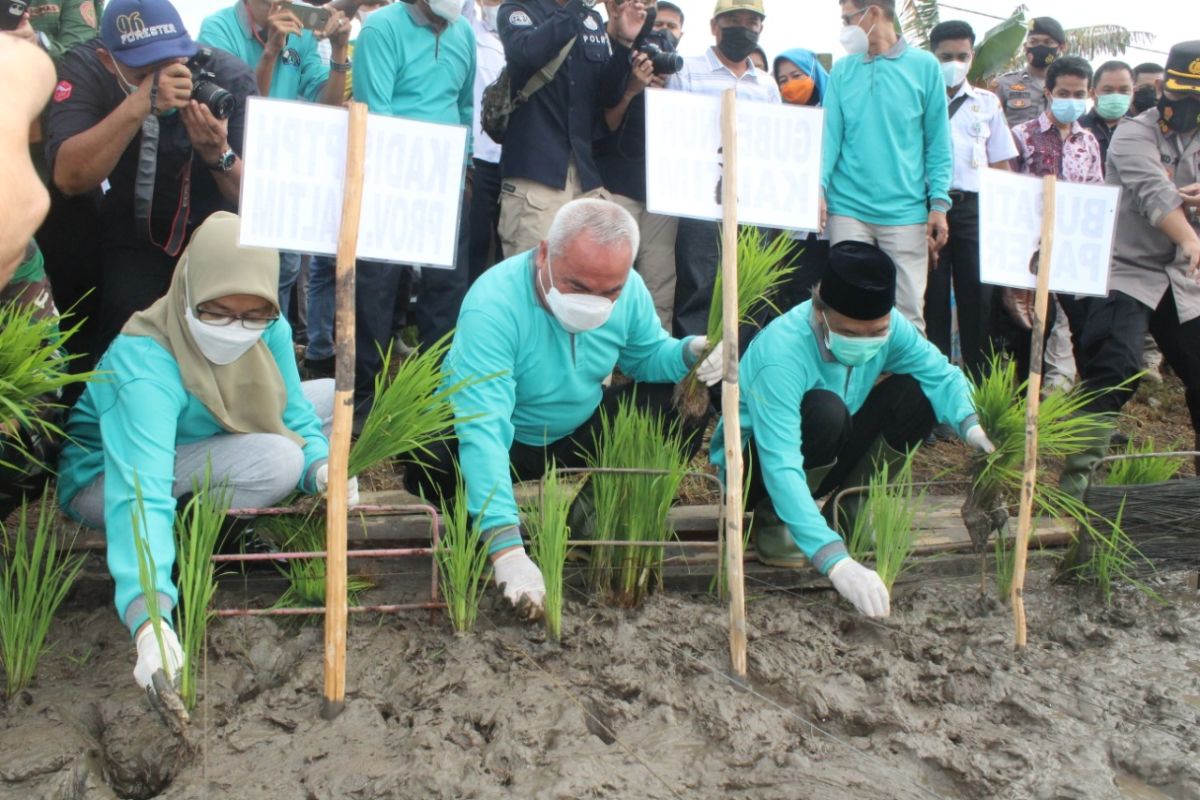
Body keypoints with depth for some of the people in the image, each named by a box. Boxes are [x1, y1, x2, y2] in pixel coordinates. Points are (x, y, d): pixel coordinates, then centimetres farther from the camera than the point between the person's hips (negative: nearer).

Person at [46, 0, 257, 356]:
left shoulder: (229, 76, -19)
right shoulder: (85, 69, -19)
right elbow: (68, 178, -34)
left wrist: (218, 154, -40)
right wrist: (140, 104, -45)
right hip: (134, 242, 0)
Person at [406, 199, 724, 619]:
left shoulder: (628, 289, -16)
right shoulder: (494, 304, -35)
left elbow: (647, 354, 4)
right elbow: (483, 428, -43)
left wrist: (687, 354, -23)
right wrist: (506, 547, -52)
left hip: (581, 433, 5)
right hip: (504, 445, -5)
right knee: (432, 462, -36)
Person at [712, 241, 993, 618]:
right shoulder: (781, 354, -35)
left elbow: (941, 376, -10)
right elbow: (781, 469, -42)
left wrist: (975, 428, -33)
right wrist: (836, 562, -51)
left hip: (824, 461, 6)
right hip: (753, 464, -6)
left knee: (915, 395, -14)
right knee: (825, 411, -35)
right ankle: (772, 521, -11)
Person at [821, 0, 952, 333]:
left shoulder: (924, 66, 3)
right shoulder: (842, 70, 9)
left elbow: (938, 142, 4)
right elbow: (830, 134, 5)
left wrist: (939, 202, -3)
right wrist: (819, 187, -10)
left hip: (905, 212, -2)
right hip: (848, 209, 2)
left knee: (908, 311, 0)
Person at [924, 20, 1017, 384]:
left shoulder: (987, 103, 14)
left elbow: (1001, 166, 14)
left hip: (975, 208, 2)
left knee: (977, 296, 0)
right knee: (932, 296, 2)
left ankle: (981, 380, 7)